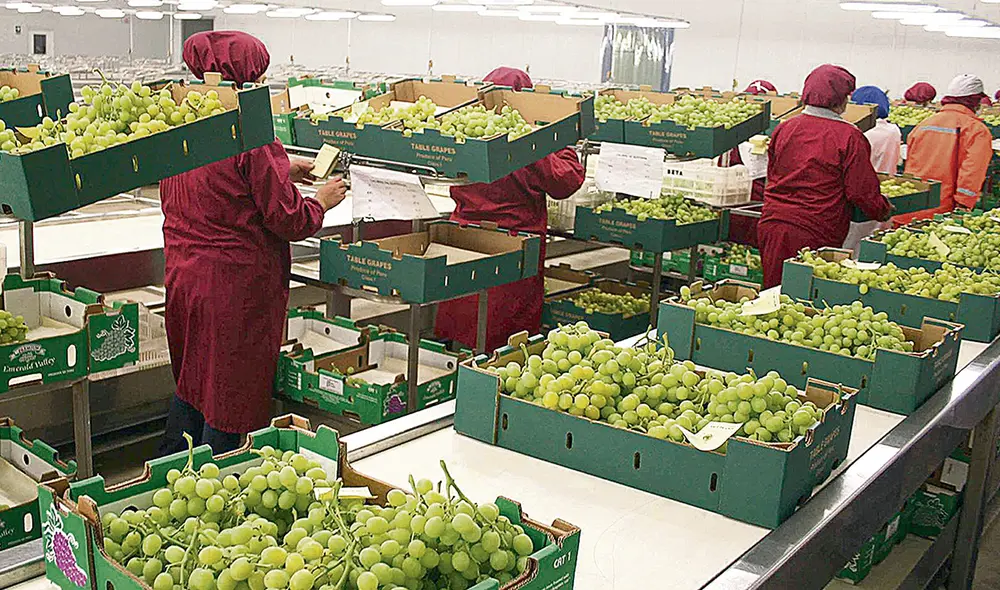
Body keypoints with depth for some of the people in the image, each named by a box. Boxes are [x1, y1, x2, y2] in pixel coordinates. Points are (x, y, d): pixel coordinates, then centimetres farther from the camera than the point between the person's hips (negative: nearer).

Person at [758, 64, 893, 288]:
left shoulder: (783, 129, 4)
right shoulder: (849, 137, -10)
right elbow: (862, 192, -8)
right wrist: (885, 211, 10)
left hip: (772, 224, 5)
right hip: (816, 234, -5)